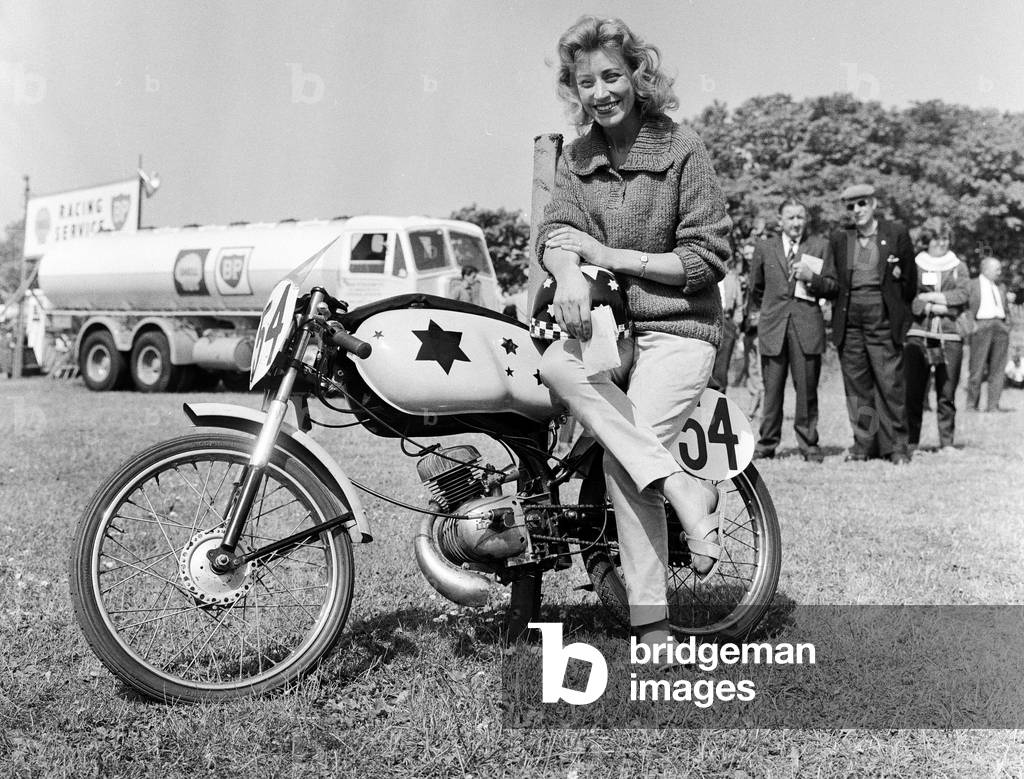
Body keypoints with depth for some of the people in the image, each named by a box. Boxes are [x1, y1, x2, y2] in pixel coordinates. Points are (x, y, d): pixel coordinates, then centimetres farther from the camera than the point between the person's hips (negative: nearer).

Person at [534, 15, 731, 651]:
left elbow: (709, 258, -6)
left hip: (679, 327, -5)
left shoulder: (682, 149, -3)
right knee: (557, 363, -28)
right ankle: (682, 486, -27)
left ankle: (652, 629, -11)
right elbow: (556, 228, -3)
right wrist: (568, 272, -27)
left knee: (621, 459, -20)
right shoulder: (577, 158, 12)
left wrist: (610, 255, -10)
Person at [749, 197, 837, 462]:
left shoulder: (819, 246, 8)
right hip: (773, 327, 1)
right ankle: (767, 443, 10)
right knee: (772, 389, 2)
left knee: (807, 389, 1)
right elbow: (755, 288, 23)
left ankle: (808, 444, 9)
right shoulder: (764, 249, 10)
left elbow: (833, 287, 6)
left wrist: (812, 277, -9)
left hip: (807, 327, -1)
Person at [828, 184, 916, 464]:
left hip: (883, 316, -3)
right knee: (856, 383, 4)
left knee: (890, 382, -5)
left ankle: (896, 445, 3)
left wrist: (898, 312, 6)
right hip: (849, 318, 3)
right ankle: (864, 443, 12)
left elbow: (910, 279, 8)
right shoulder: (839, 239, 11)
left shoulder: (897, 234, 4)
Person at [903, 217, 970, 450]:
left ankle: (947, 443, 5)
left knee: (947, 394, -1)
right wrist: (942, 307, -8)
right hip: (918, 335, -1)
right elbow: (908, 301, -1)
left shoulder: (959, 266, 15)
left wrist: (927, 298, -5)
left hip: (950, 337, 1)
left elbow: (962, 295, -1)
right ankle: (911, 442, 0)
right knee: (912, 393, -6)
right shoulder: (913, 265, 10)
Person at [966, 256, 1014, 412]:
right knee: (977, 368, -6)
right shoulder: (972, 285, 4)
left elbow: (1007, 310, 27)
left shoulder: (1001, 287, 21)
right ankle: (971, 404, -1)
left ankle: (993, 405, 2)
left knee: (998, 370, 0)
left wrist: (1007, 326, 12)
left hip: (1000, 327, 5)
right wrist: (971, 325, -11)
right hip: (981, 327, -5)